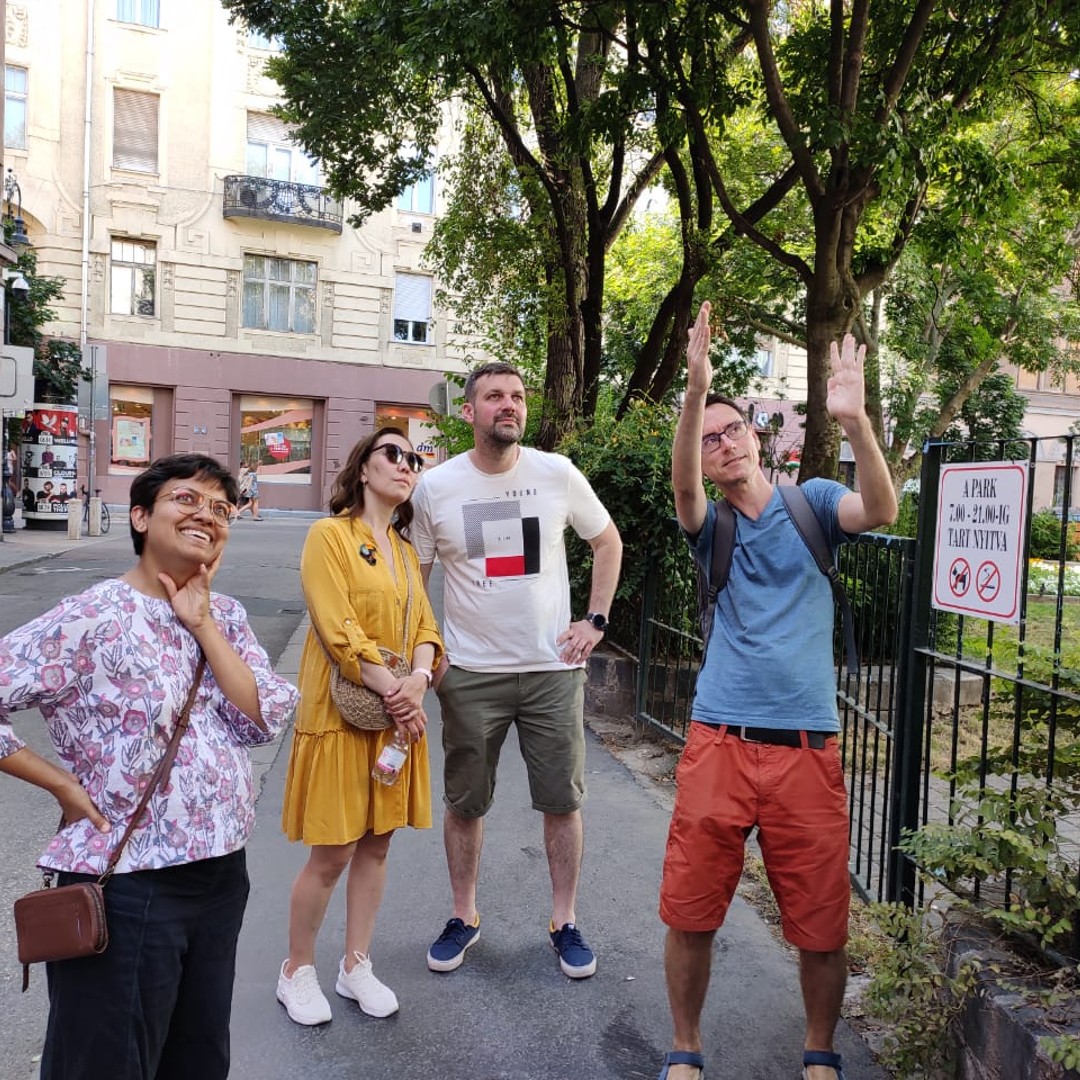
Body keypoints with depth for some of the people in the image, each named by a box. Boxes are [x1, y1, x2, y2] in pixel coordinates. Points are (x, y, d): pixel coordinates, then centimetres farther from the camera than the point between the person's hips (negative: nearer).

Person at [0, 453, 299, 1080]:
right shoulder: (93, 620, -14)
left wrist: (201, 622, -12)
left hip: (223, 874, 6)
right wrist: (62, 783, -14)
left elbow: (266, 720, -7)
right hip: (127, 887, -6)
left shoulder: (225, 616, 4)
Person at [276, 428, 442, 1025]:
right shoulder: (329, 535, -9)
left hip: (398, 715, 6)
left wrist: (419, 680, -12)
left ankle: (356, 965, 30)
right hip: (342, 714, -6)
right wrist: (393, 694, -18)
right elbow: (339, 630, -17)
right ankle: (297, 971, 24)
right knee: (332, 855, 2)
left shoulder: (404, 548, 14)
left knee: (376, 844, 13)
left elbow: (424, 624, 7)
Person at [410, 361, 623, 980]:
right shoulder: (436, 487, -4)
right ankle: (464, 917, 34)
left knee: (562, 801, 8)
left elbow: (608, 541, 10)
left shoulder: (558, 474, -4)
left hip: (554, 667, 0)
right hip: (470, 672, 0)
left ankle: (565, 922, 28)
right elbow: (415, 574, 7)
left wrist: (596, 620, 2)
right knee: (464, 803, 12)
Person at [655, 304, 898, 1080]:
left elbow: (880, 511, -15)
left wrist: (855, 421, -30)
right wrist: (695, 391, -32)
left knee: (823, 926, 9)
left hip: (808, 746, 0)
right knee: (691, 913, 6)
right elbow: (683, 488, -17)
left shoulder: (811, 502, 5)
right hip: (720, 743, 1)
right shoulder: (712, 526, 5)